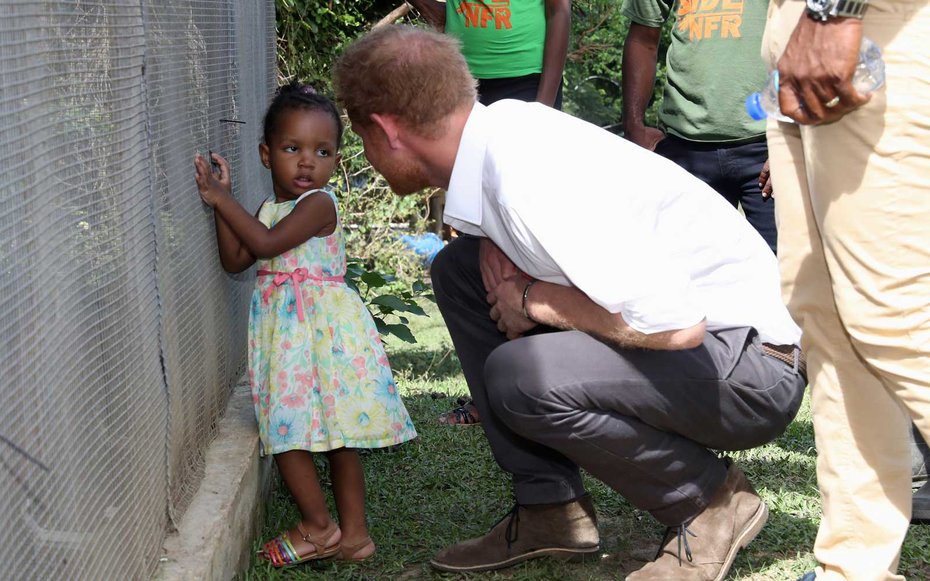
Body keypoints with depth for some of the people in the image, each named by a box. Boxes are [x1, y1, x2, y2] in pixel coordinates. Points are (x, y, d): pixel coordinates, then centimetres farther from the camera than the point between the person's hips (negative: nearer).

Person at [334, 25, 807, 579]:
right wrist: (498, 257, -2)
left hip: (754, 367, -9)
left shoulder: (529, 180, -27)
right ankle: (551, 507, 9)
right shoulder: (503, 124, -1)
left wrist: (530, 301, -17)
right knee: (458, 270, 6)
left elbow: (673, 324, -30)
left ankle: (712, 498, -5)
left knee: (521, 376, -32)